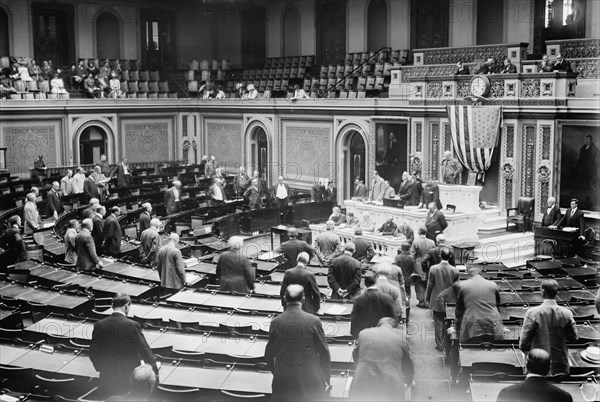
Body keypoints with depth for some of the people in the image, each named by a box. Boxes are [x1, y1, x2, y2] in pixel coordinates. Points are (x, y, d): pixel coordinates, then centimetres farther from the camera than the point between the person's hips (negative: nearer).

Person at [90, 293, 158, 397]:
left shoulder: (99, 325, -5)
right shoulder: (132, 326, -16)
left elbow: (93, 353, 3)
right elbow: (145, 351, -11)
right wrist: (155, 373, 0)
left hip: (107, 380, 4)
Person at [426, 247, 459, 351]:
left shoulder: (433, 269, -14)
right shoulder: (455, 270, -10)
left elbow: (430, 285, -6)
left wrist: (428, 299, 7)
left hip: (437, 302, -1)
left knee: (439, 324, 8)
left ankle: (440, 345, 13)